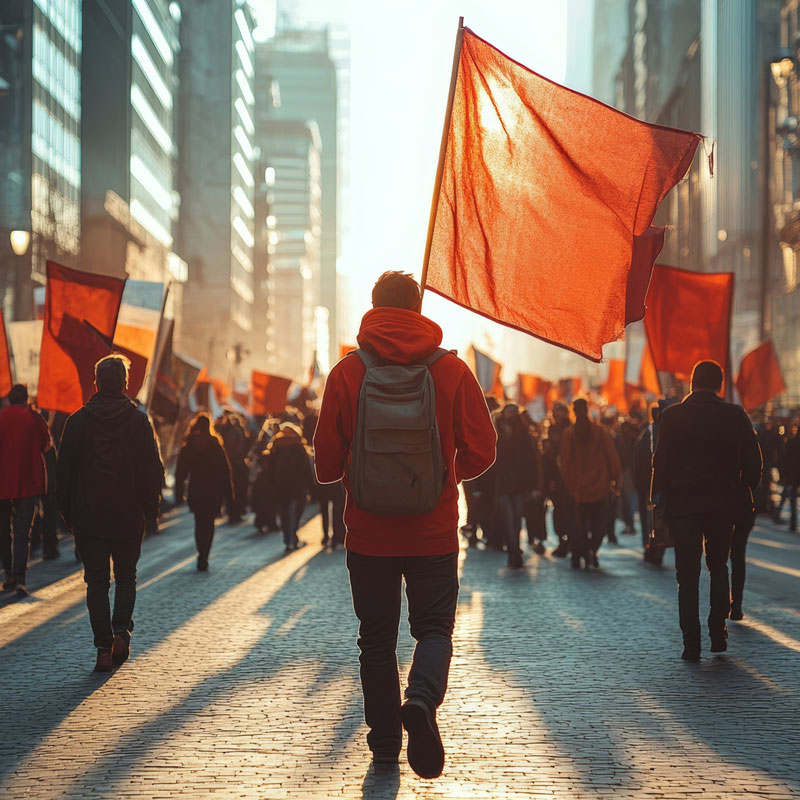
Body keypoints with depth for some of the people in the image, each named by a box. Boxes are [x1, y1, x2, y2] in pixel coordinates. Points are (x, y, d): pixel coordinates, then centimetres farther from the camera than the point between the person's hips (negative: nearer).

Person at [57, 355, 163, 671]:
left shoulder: (78, 421, -2)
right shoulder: (139, 421, -3)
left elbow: (64, 469, 1)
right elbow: (154, 470, -2)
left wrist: (68, 512, 9)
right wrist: (149, 510, 9)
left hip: (88, 516, 0)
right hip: (129, 517, 0)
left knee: (97, 582, 5)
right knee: (126, 577, 16)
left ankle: (104, 648, -2)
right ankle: (122, 630, -4)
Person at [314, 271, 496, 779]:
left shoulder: (347, 373, -5)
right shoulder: (451, 369, -4)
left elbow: (326, 461, -1)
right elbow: (481, 452, -1)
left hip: (369, 532, 1)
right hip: (433, 532, 0)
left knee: (377, 638, 13)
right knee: (435, 627, 9)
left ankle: (384, 741, 14)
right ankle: (422, 700, -20)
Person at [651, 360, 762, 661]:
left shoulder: (672, 416, -5)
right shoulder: (735, 415, -2)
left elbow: (661, 460, -5)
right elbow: (753, 459, -2)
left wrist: (659, 498, 3)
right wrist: (746, 490, 11)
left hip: (682, 503, -1)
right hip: (723, 502, 2)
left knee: (688, 575, 2)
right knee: (719, 568, 19)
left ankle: (692, 644, -3)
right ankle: (718, 634, 16)